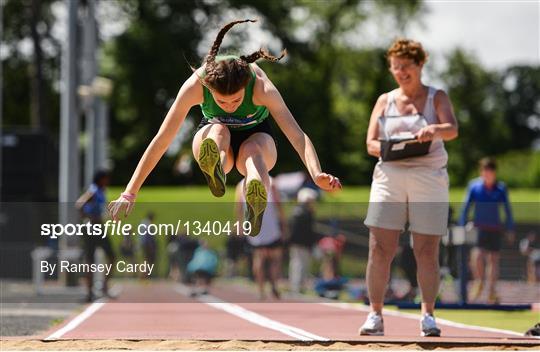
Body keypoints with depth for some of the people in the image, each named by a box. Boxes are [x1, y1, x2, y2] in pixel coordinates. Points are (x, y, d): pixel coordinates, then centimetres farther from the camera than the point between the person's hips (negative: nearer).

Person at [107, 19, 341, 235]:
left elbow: (297, 135, -40)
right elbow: (161, 140, -30)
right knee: (220, 131, -35)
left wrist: (317, 175, -58)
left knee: (252, 150, -38)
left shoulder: (260, 86, -33)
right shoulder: (196, 85, -32)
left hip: (255, 135, -2)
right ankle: (215, 168, -67)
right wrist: (129, 194, -33)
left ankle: (256, 204, -70)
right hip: (213, 136, 2)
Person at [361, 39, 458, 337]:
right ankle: (375, 315, 0)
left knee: (427, 252, -2)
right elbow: (371, 143, 7)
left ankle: (428, 315, 7)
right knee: (380, 250, -6)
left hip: (429, 178, -1)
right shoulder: (385, 101, 13)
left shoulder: (437, 98, 8)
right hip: (390, 176, 1)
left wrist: (434, 130, -34)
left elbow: (452, 129, -11)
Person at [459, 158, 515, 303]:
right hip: (479, 229, -1)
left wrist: (510, 230, 7)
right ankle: (479, 283, 4)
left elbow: (508, 211, 7)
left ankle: (492, 291, 15)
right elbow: (466, 208, 3)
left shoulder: (501, 189, 0)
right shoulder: (474, 186, -2)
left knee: (494, 259, 5)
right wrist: (462, 227, -1)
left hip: (495, 230, 2)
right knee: (476, 256, -19)